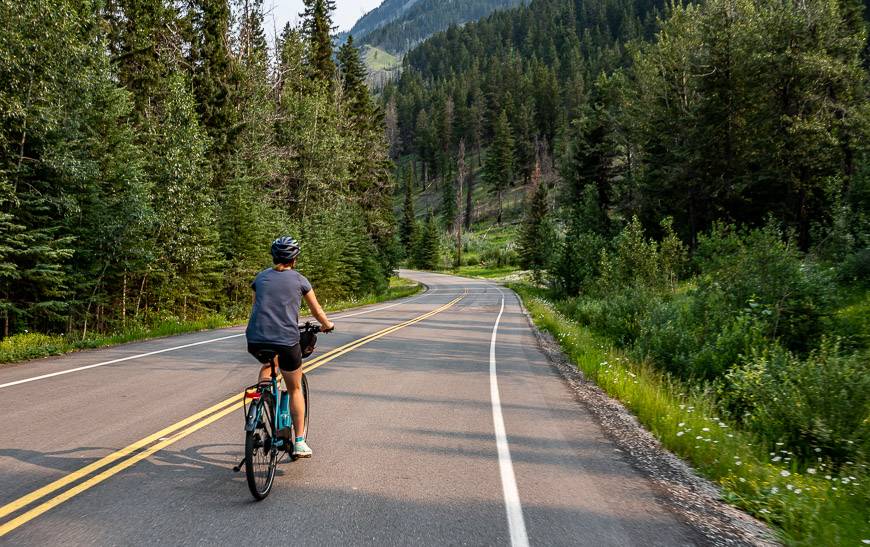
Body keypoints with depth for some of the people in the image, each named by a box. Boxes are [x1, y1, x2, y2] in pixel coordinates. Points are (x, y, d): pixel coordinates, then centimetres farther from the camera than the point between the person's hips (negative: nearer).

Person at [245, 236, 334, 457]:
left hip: (256, 340, 3)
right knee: (295, 389, 16)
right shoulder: (299, 280, 7)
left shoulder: (261, 277, 14)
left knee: (268, 363, 39)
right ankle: (300, 442, 14)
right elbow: (317, 311, 16)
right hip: (286, 341, -3)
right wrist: (327, 325, 36)